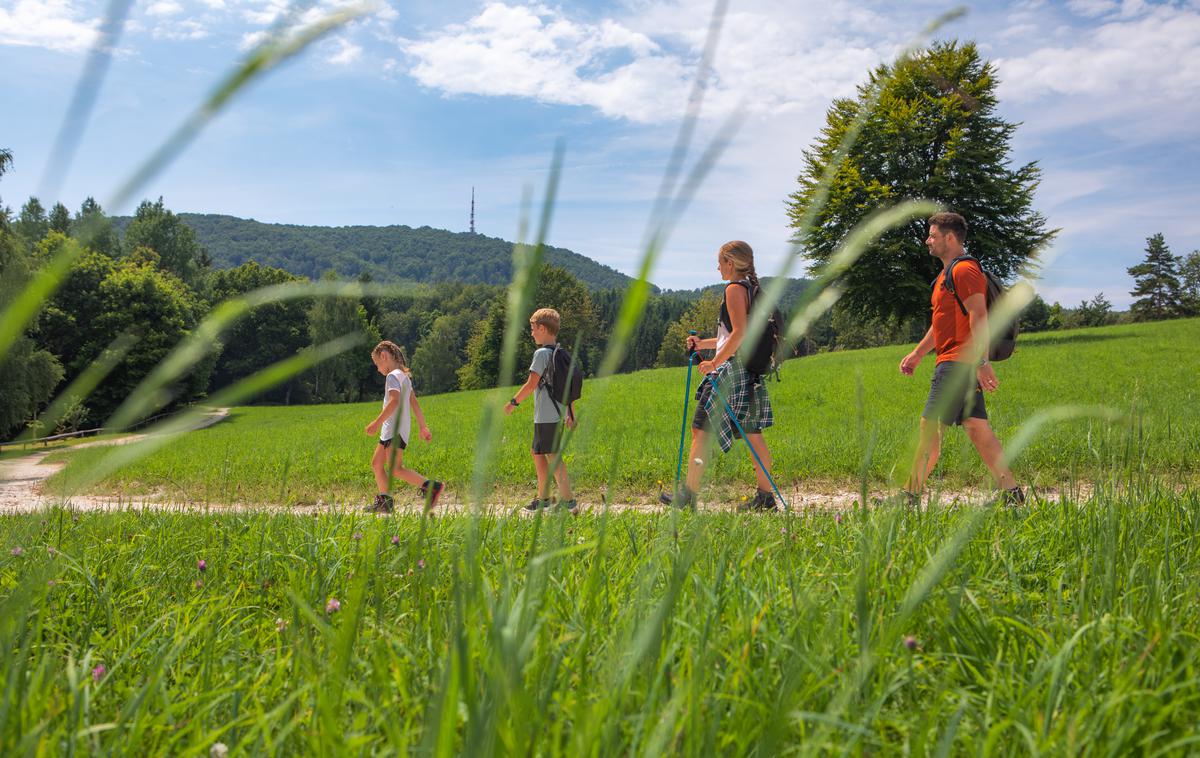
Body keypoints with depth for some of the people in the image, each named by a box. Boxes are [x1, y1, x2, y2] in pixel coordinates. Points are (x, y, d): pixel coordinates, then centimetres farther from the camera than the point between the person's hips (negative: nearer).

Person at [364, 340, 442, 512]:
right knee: (376, 463, 13)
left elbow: (394, 401, -26)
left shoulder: (393, 376, -11)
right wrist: (423, 427, 24)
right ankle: (384, 501, 15)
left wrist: (377, 422, -29)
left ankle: (431, 487, -18)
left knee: (396, 469, -15)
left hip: (396, 429, -10)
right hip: (390, 430, 10)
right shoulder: (404, 376, 19)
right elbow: (415, 403, 22)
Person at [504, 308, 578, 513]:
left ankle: (568, 501, -9)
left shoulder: (542, 353, -13)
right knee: (537, 452, 19)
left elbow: (531, 384, -16)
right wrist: (571, 414, 20)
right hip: (557, 414, 9)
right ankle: (543, 497, 25)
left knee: (553, 456, -7)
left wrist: (513, 402, -4)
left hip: (546, 416, -9)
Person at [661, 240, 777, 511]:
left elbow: (739, 334, -21)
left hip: (731, 368, -10)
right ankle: (765, 495, 13)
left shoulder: (735, 288, -10)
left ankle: (689, 494, -2)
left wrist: (715, 362, -19)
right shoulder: (753, 288, 18)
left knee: (701, 429, -5)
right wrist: (703, 344, 22)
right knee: (752, 433, 10)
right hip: (750, 370, 10)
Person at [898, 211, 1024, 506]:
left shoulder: (965, 270, -10)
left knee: (930, 427, -9)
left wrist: (982, 362, -26)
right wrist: (917, 354, 26)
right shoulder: (948, 274, 23)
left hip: (958, 364, -10)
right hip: (960, 365, 10)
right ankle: (1012, 493, 9)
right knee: (977, 428, 8)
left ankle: (911, 496, -6)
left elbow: (979, 318, -20)